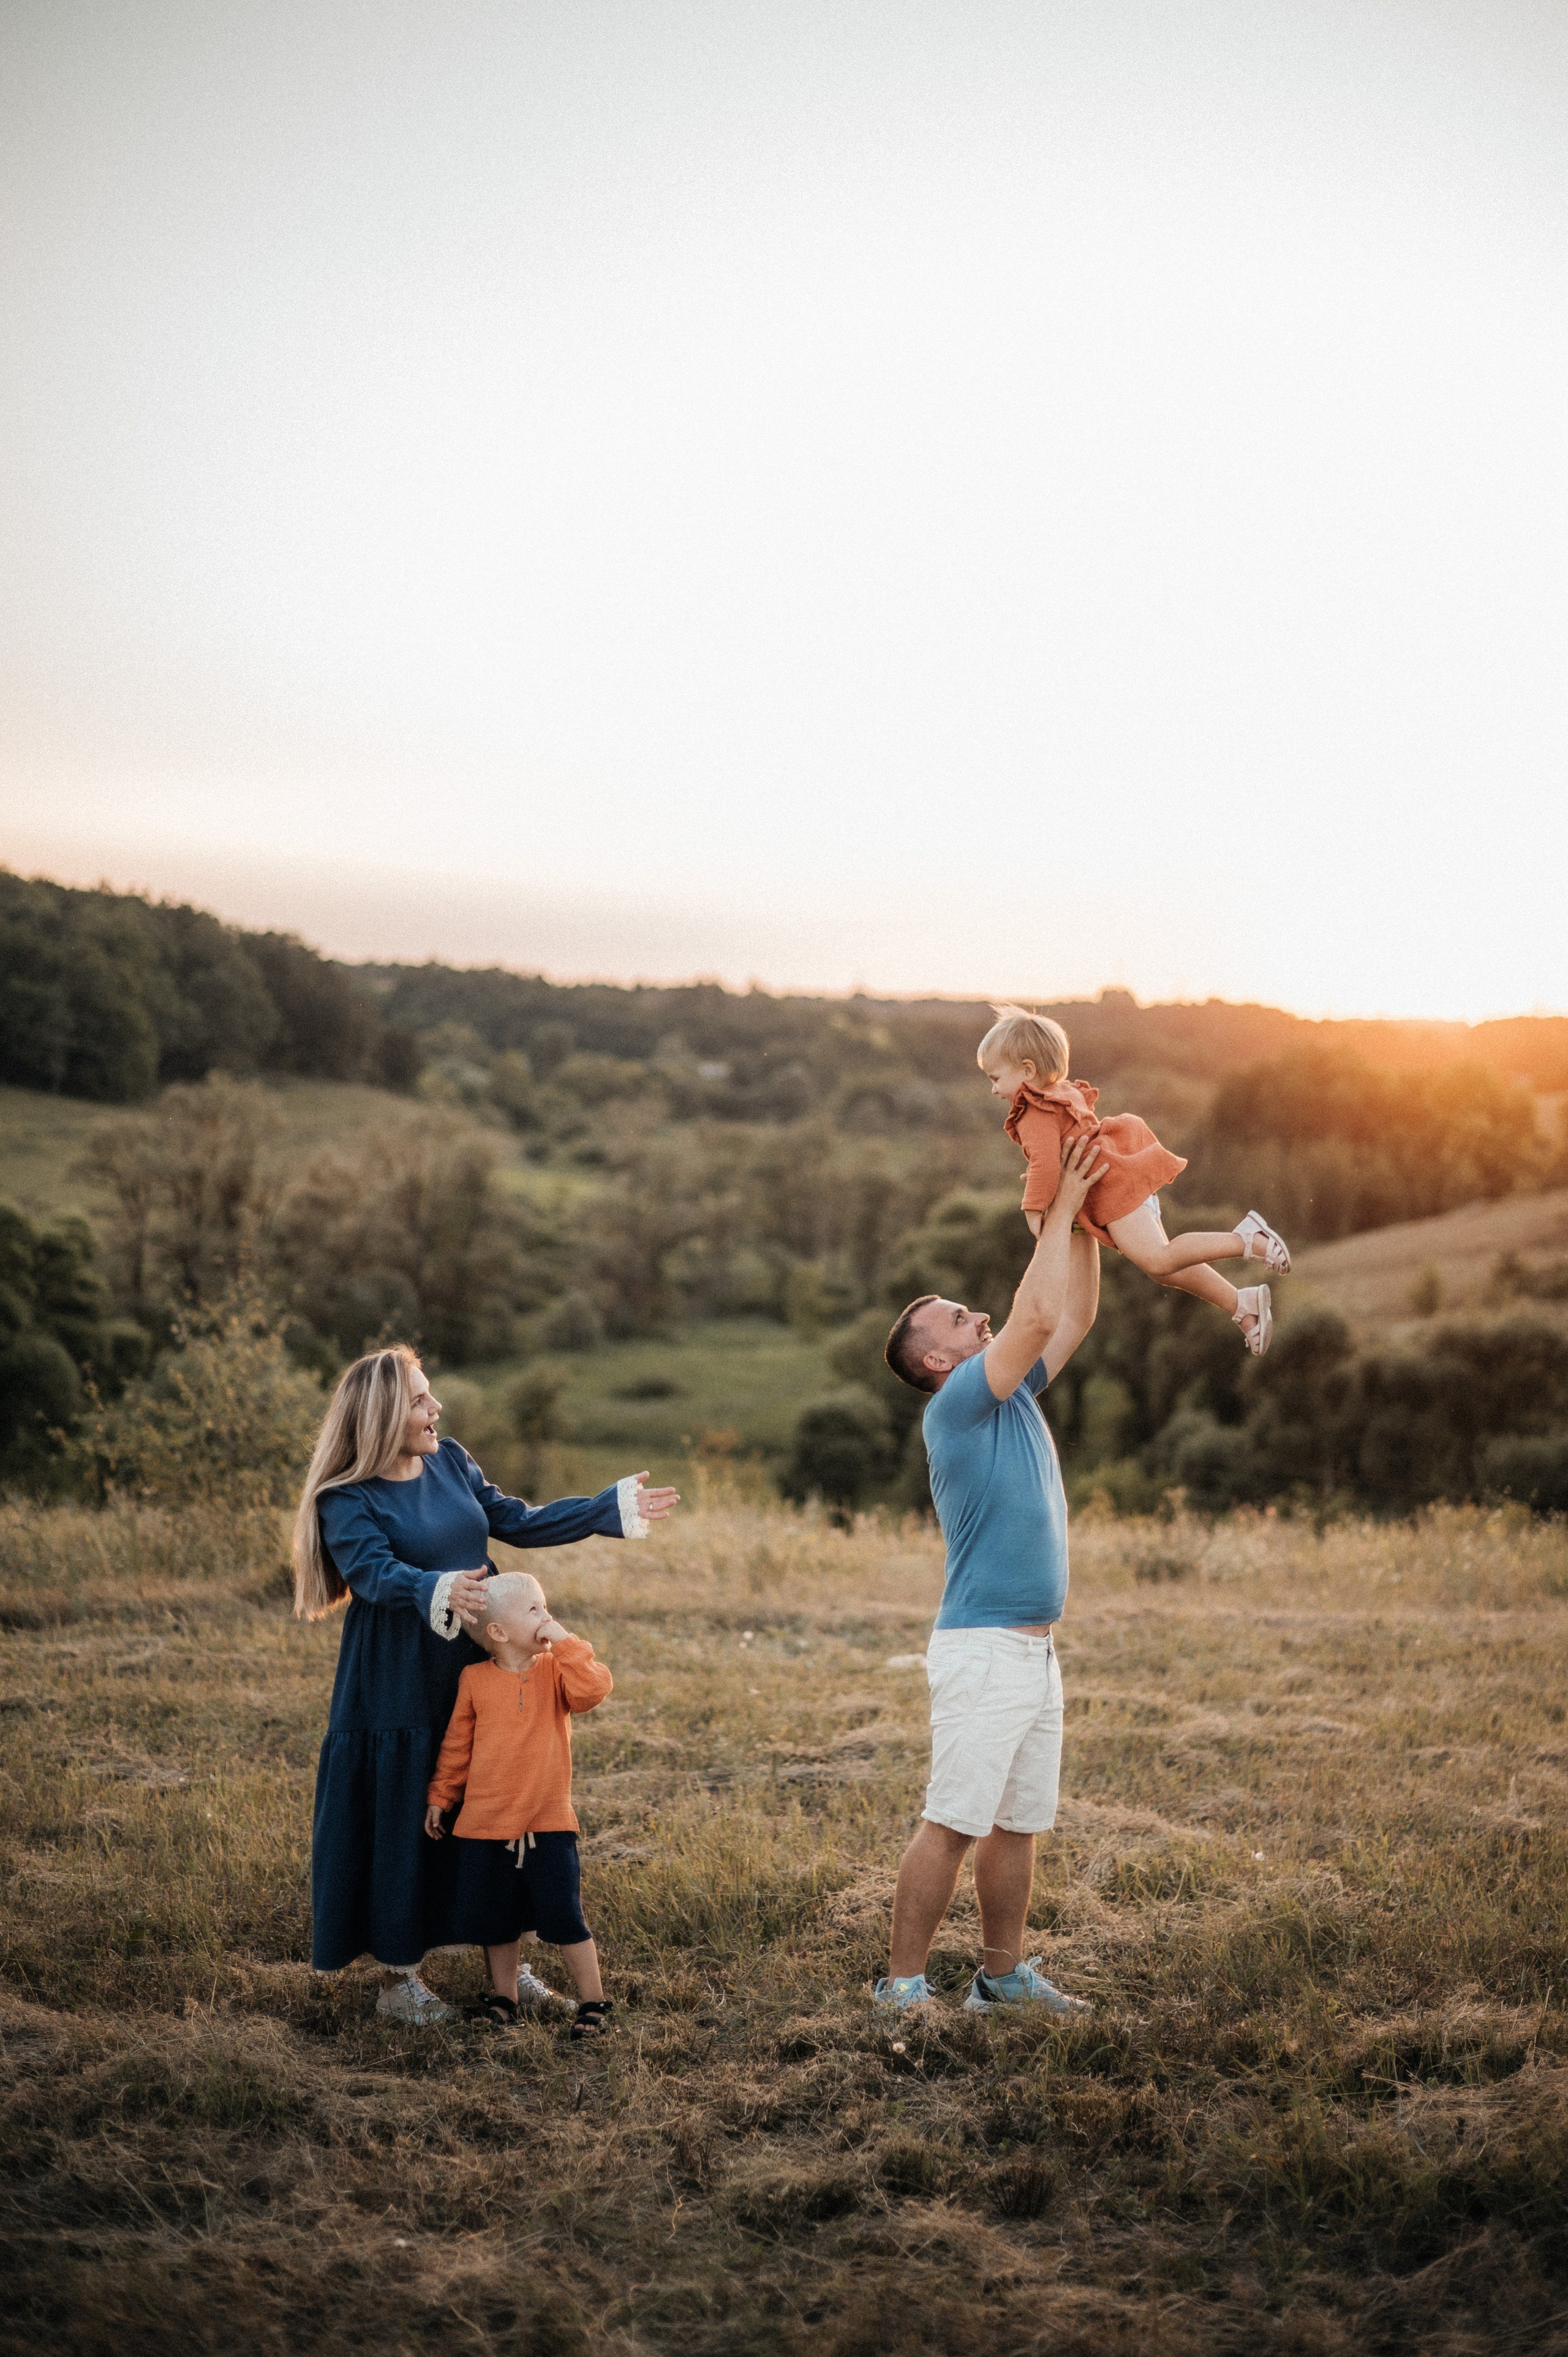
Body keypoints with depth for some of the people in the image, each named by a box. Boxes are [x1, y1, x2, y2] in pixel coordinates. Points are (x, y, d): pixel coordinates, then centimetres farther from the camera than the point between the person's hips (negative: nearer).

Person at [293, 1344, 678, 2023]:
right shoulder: (347, 1500, -14)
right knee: (405, 1825, 2)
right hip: (400, 1691, -6)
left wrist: (612, 1507, 8)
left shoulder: (451, 1462, 6)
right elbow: (374, 1572, -29)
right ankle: (398, 1977, 16)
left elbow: (519, 1522, 10)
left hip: (476, 1673, 6)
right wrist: (437, 1591, -48)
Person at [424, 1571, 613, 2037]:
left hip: (548, 1823, -1)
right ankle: (502, 1996, 32)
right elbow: (457, 1745, 9)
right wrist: (440, 1796, 11)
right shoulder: (475, 1680, -1)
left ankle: (593, 2002, 10)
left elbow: (592, 1689, -24)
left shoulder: (555, 1670, -2)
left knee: (565, 1918, -3)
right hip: (485, 1824, 1)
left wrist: (565, 1642, -21)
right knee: (496, 1920, 13)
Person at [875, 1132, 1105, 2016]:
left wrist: (1084, 1213, 7)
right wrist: (1061, 1205, -13)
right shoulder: (957, 1406, -11)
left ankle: (1004, 1973, 22)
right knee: (952, 1823, -7)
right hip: (983, 1649, -9)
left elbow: (1075, 1315, 16)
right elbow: (1037, 1315, -20)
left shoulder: (1015, 1395, 14)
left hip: (1035, 1649, 9)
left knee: (1020, 1822, 13)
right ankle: (903, 1984, -2)